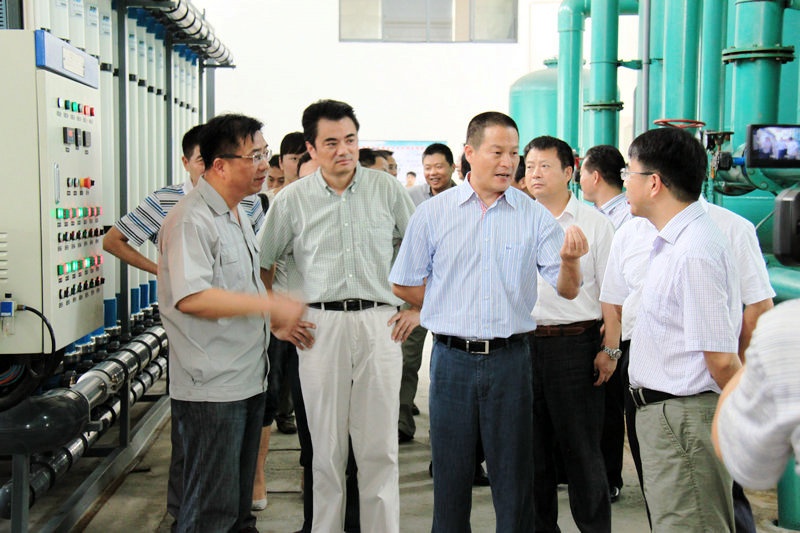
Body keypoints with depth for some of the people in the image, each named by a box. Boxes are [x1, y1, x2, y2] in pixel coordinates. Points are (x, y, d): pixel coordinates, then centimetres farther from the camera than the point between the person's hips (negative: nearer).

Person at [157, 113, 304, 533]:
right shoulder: (192, 220, -16)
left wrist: (276, 320, 13)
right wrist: (271, 305, -23)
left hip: (248, 380, 10)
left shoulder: (237, 216, 16)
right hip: (212, 389, -10)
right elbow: (191, 298, -27)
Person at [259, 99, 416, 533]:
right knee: (327, 445, 7)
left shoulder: (387, 190, 4)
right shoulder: (292, 200, 3)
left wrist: (417, 308, 7)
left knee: (380, 445, 4)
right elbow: (261, 265, 13)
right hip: (319, 326, 0)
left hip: (379, 323, 0)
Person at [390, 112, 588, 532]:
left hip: (509, 358, 0)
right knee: (450, 471, 11)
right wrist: (453, 311, 2)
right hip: (452, 358, 0)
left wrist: (569, 260, -24)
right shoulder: (433, 212, 1)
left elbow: (567, 290, -3)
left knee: (513, 473, 9)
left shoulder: (534, 216, 1)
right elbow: (403, 283, 7)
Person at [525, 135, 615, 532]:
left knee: (581, 447, 2)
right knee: (533, 445, 12)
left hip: (576, 343, -4)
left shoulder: (594, 224, 1)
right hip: (524, 342, 4)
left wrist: (610, 349, -7)